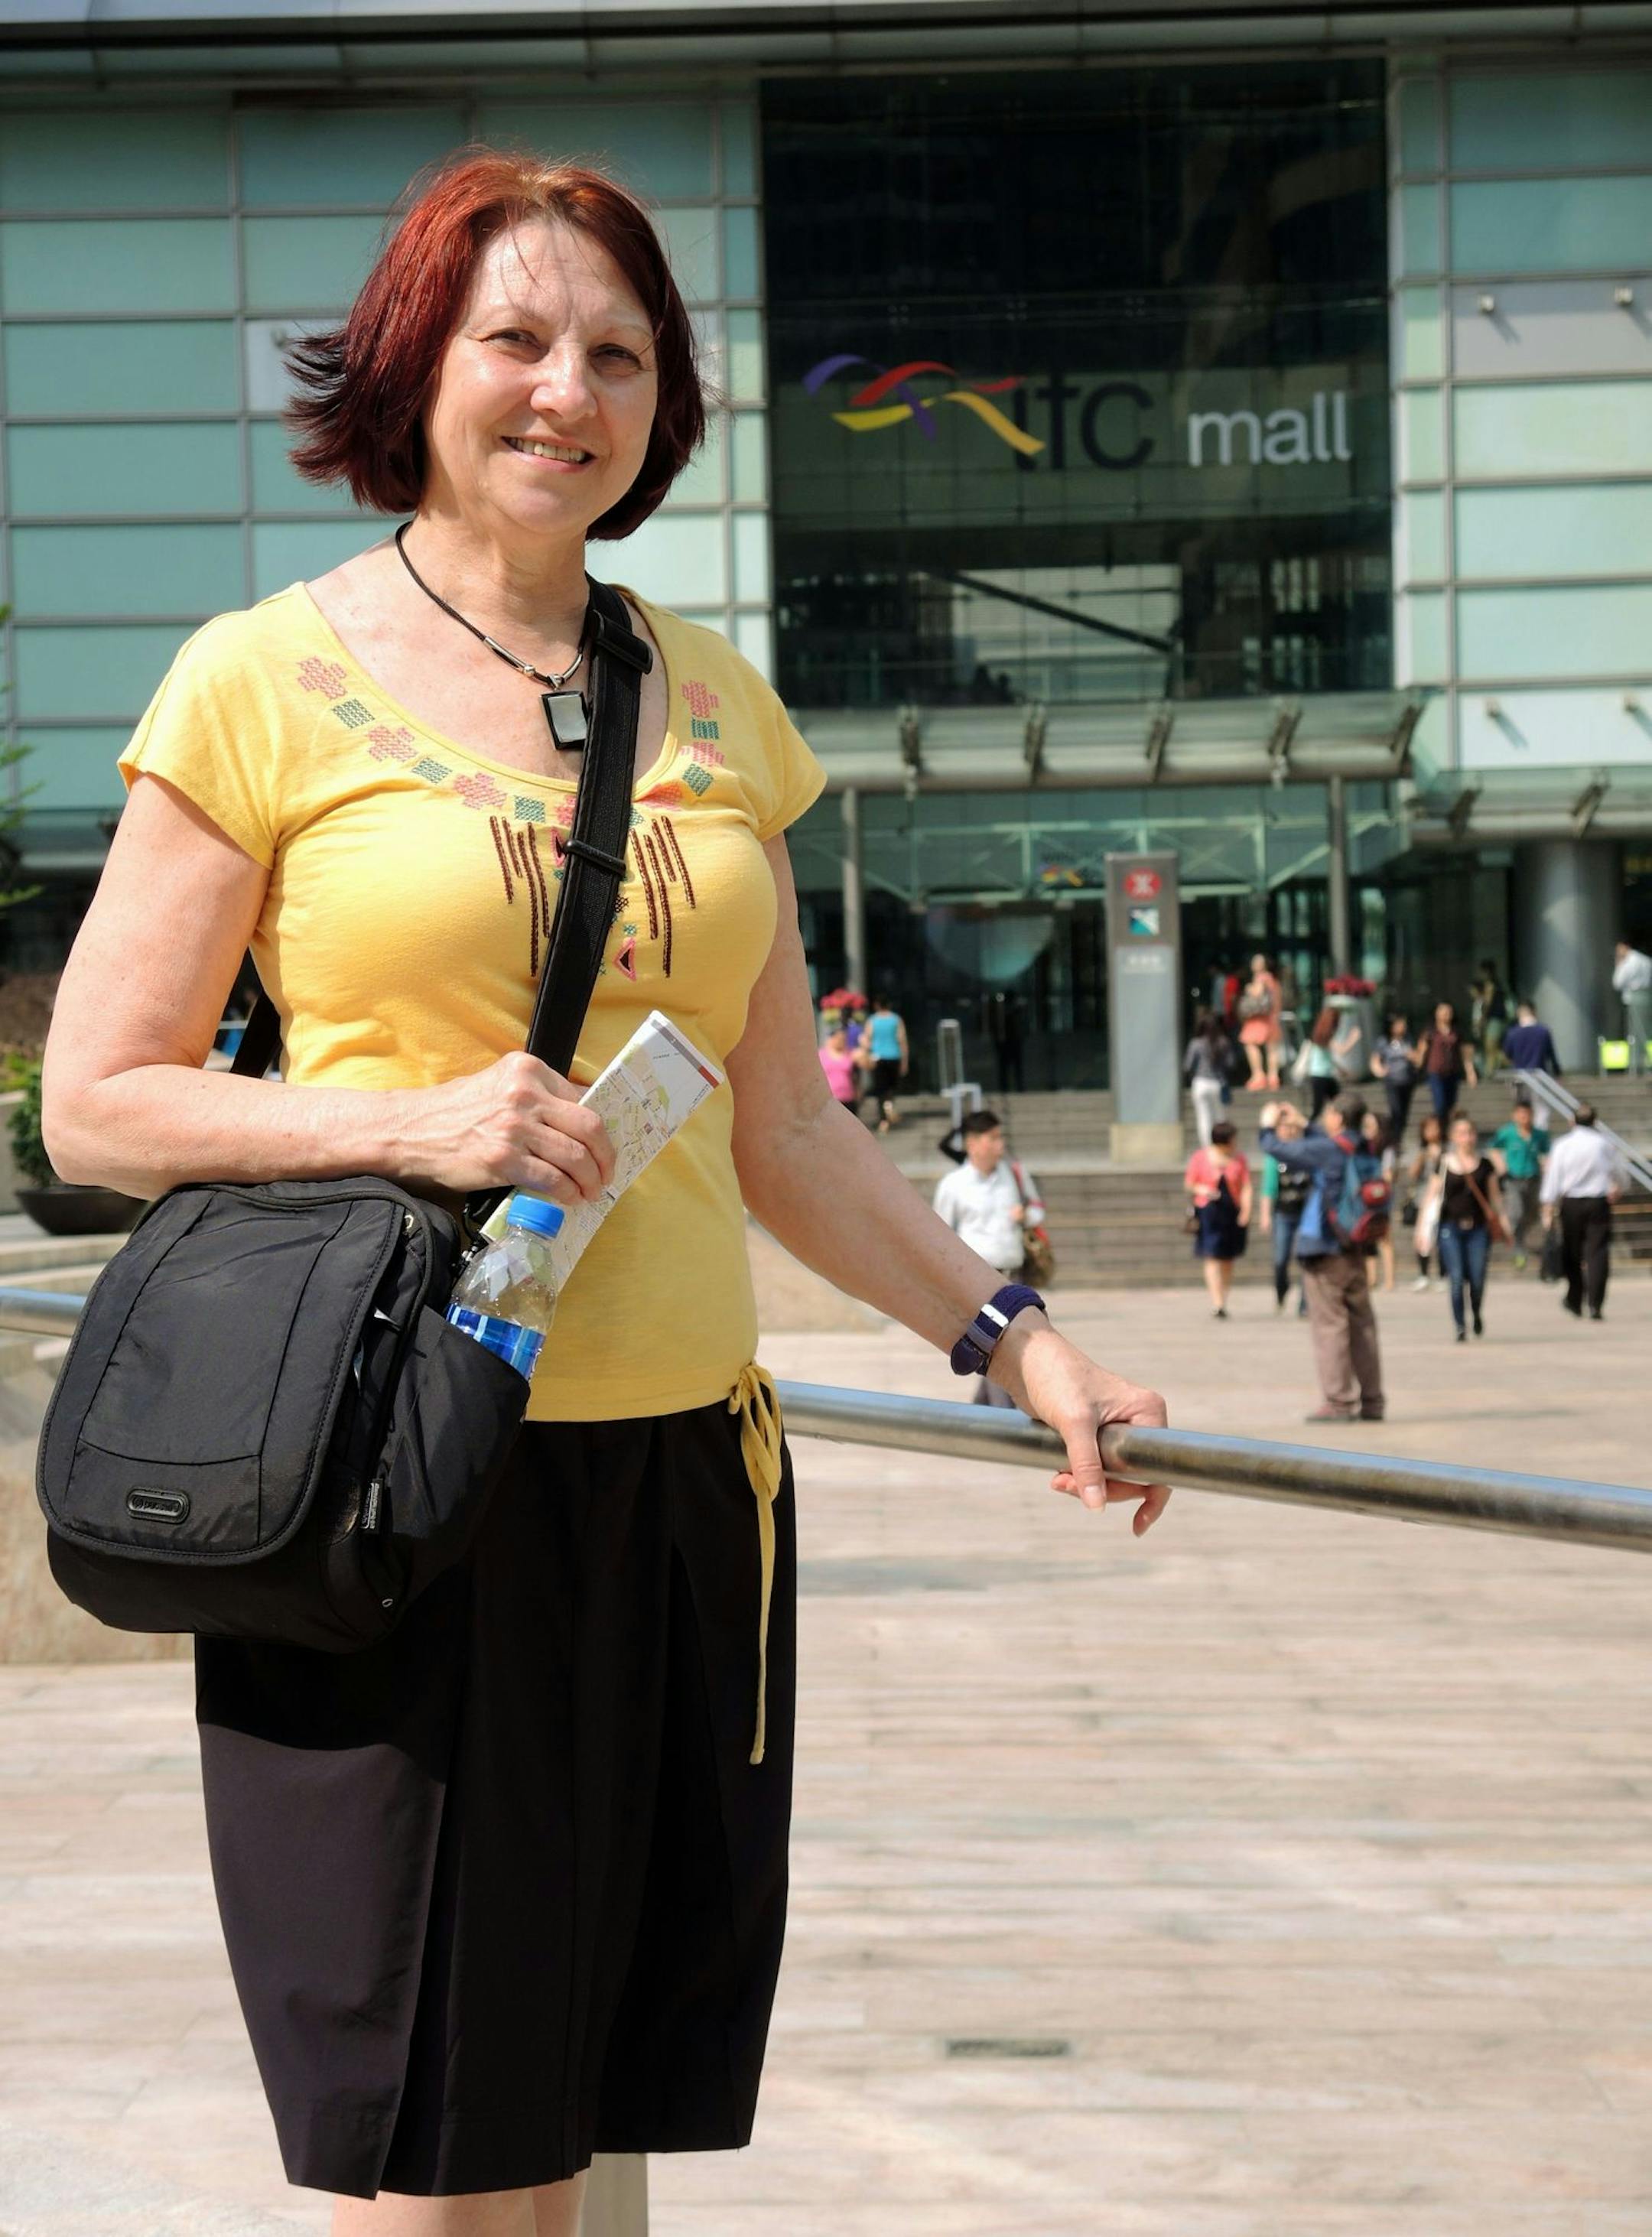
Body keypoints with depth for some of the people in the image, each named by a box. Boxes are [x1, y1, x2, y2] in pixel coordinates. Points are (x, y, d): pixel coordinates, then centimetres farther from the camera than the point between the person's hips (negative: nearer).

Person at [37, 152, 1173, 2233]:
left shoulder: (714, 704, 13)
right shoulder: (268, 681, -1)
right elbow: (93, 1102, -1)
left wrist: (1012, 1336, 11)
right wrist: (410, 1124, -14)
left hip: (685, 1468, 4)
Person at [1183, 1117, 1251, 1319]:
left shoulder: (1238, 1160, 6)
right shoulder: (1200, 1158, 1)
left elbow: (1246, 1188, 3)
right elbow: (1189, 1184, 5)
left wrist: (1245, 1211, -11)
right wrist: (1201, 1190, -16)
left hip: (1233, 1213, 3)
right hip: (1208, 1212, -3)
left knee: (1228, 1261, 7)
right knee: (1212, 1257, -11)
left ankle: (1223, 1301, 18)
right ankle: (1217, 1303, -17)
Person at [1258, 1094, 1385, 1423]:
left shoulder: (1326, 1151, -14)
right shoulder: (1364, 1152, 7)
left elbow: (1277, 1150, -8)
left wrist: (1269, 1127, 12)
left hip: (1323, 1251, -7)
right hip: (1355, 1251, 7)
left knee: (1329, 1325, -4)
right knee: (1362, 1324, 9)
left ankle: (1338, 1401, -6)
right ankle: (1372, 1401, 12)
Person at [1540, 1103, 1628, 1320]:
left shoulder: (1562, 1145, -2)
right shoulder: (1605, 1144, 1)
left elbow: (1553, 1179, -5)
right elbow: (1620, 1174, 15)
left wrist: (1548, 1210, -2)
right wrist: (1617, 1188, 37)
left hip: (1571, 1204, 1)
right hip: (1599, 1203, -1)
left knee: (1572, 1254, 14)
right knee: (1598, 1253, -2)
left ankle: (1574, 1302, 22)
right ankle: (1595, 1306, -11)